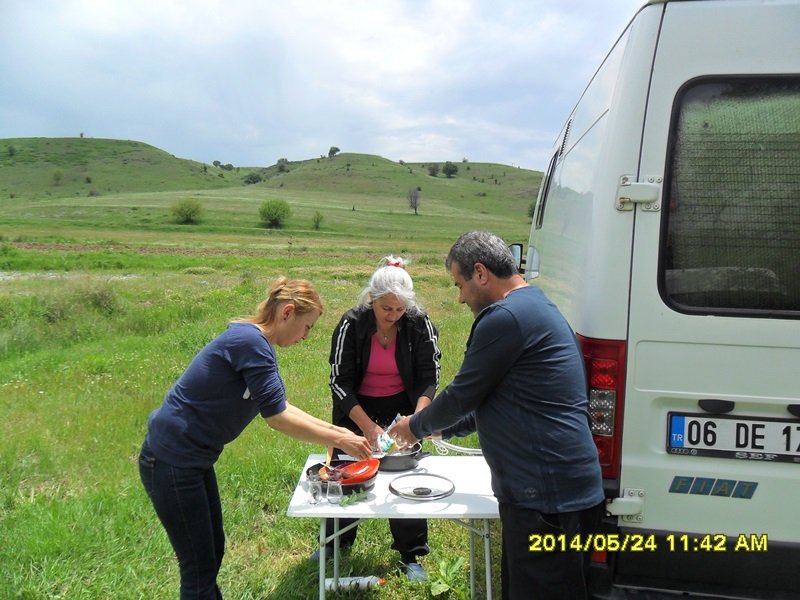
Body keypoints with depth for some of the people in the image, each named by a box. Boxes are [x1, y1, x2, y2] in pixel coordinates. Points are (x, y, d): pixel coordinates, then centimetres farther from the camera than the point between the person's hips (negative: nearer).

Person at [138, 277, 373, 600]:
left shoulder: (256, 343, 7)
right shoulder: (250, 342, -23)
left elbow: (280, 407, 14)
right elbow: (276, 416, -22)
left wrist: (336, 429, 10)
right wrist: (339, 440, -13)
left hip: (192, 458, 10)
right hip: (171, 462, -10)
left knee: (213, 551, 20)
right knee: (199, 566, 3)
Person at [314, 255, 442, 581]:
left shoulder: (419, 325, -17)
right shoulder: (351, 324, -19)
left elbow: (429, 377, -11)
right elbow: (340, 381, -17)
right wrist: (367, 426, -24)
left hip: (401, 409, 0)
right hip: (356, 410, 0)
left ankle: (411, 555, 21)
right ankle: (336, 541, 37)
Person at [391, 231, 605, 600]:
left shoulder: (506, 317, -19)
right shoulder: (532, 307, 15)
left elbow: (462, 395, -12)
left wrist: (417, 427, 7)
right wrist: (443, 429, 23)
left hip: (548, 496, -10)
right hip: (547, 488, 10)